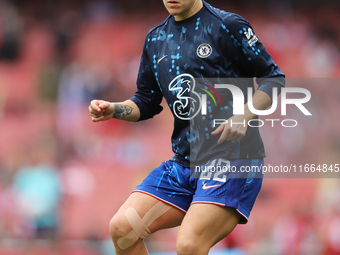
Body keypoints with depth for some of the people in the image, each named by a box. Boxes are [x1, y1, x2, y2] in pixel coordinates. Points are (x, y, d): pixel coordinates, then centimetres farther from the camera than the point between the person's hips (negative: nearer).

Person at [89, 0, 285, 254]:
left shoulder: (227, 26, -5)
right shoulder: (156, 38, 14)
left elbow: (274, 77, -3)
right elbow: (146, 102, 22)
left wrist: (244, 116, -18)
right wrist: (113, 110, 2)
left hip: (232, 158, -7)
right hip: (184, 162, 7)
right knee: (122, 228, -5)